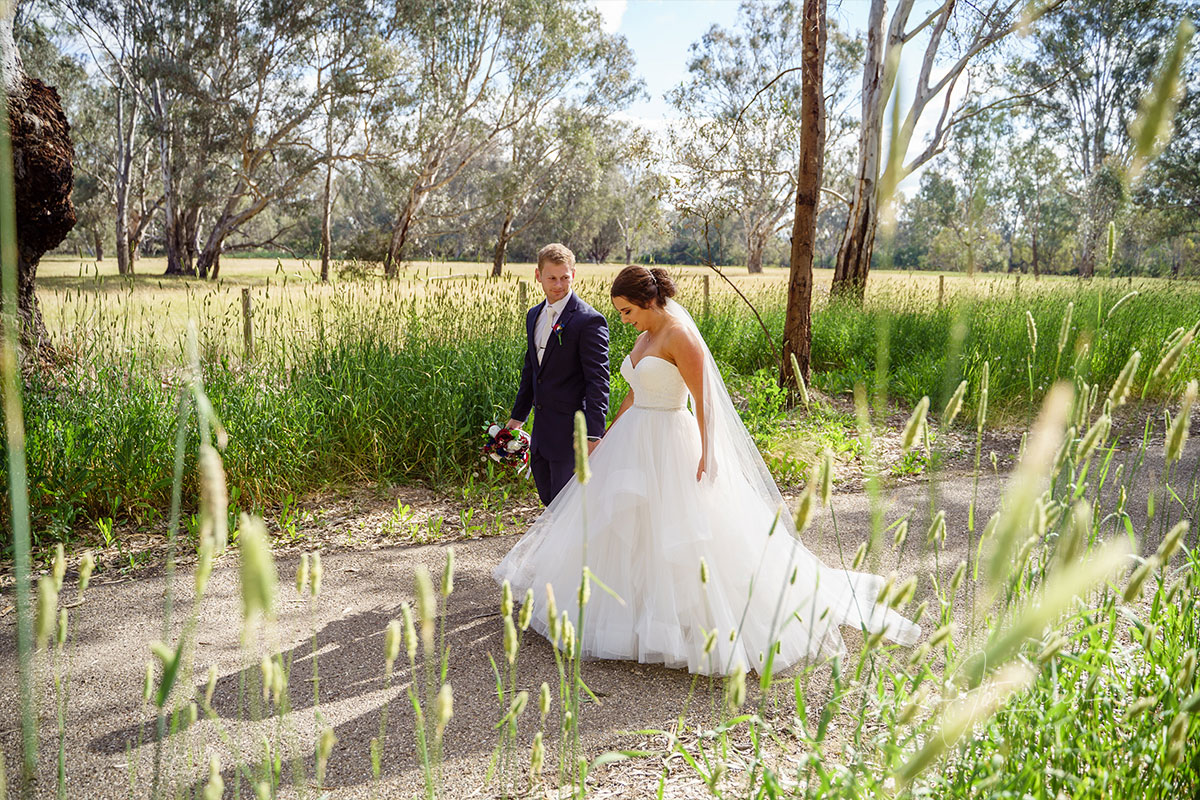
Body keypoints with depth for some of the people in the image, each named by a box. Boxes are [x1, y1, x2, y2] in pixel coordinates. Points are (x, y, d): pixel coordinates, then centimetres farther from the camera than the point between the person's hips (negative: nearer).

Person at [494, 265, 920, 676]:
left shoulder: (680, 335, -15)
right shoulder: (644, 337, 12)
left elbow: (703, 399, -18)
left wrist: (708, 453, -23)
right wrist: (606, 438, 22)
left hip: (671, 446, -9)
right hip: (635, 443, 9)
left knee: (681, 537, -5)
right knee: (624, 532, 14)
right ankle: (628, 611, 28)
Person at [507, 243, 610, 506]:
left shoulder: (589, 320, -14)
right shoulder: (534, 315, 11)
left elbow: (598, 381, -17)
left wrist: (593, 434, -23)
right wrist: (518, 416, 20)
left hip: (570, 433, -8)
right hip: (541, 433, 8)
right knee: (548, 499, 19)